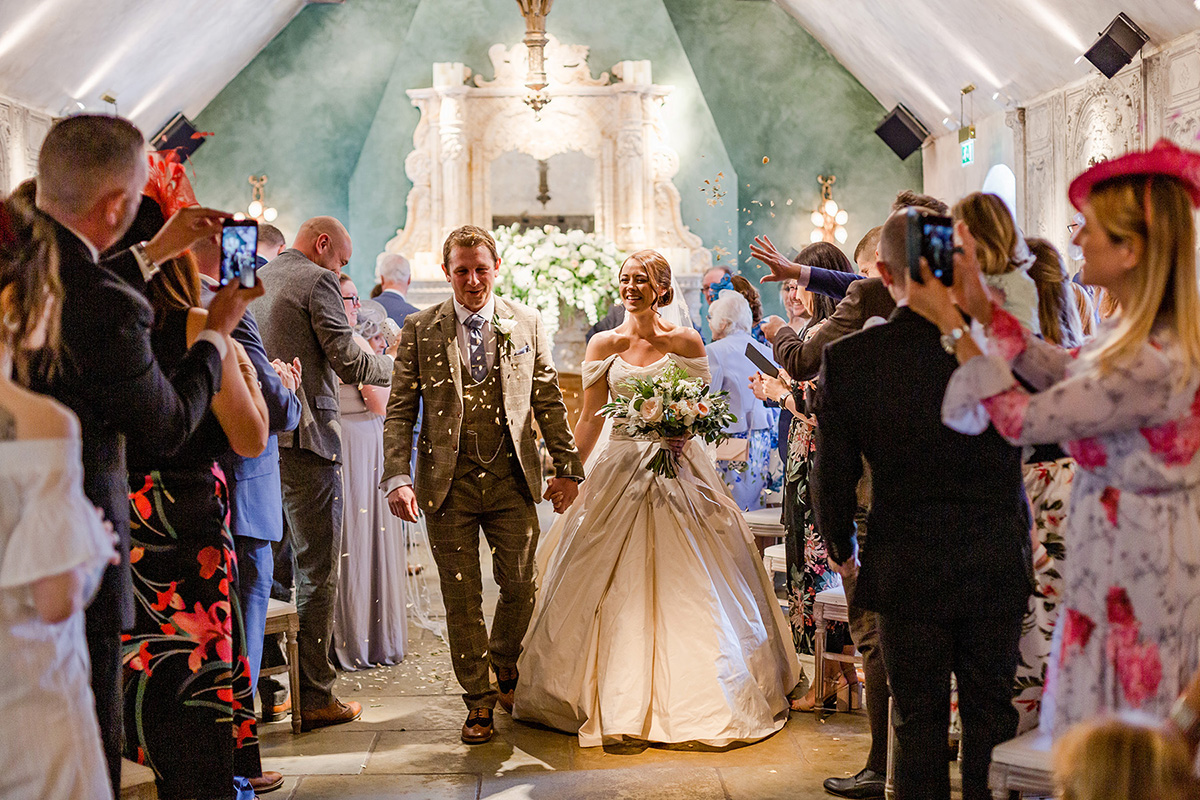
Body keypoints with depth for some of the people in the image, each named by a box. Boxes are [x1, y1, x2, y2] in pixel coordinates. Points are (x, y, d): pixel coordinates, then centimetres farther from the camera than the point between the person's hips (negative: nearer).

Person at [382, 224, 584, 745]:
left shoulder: (526, 325, 5)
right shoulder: (420, 331, 1)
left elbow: (549, 401, 9)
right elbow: (400, 412, -1)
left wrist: (567, 466, 7)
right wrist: (397, 478, -11)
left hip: (512, 479, 1)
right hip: (448, 484, -1)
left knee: (520, 586, 5)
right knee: (462, 598, 4)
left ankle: (505, 669, 34)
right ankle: (478, 700, 20)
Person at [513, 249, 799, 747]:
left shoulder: (686, 342, 1)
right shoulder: (604, 345, 4)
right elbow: (589, 418, 5)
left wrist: (682, 431, -14)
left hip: (678, 469, -1)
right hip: (621, 470, 1)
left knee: (686, 586, 1)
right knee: (617, 590, 2)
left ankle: (695, 696, 15)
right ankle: (620, 699, 12)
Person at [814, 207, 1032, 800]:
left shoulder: (846, 361, -13)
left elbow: (831, 480, -5)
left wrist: (843, 552, 11)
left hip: (906, 573, -1)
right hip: (998, 568, 1)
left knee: (919, 720, 12)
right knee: (991, 713, 15)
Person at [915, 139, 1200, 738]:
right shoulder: (1138, 331, 3)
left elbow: (1023, 419, -23)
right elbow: (1061, 370, 14)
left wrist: (952, 326, -16)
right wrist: (983, 307, 5)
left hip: (1134, 570, -10)